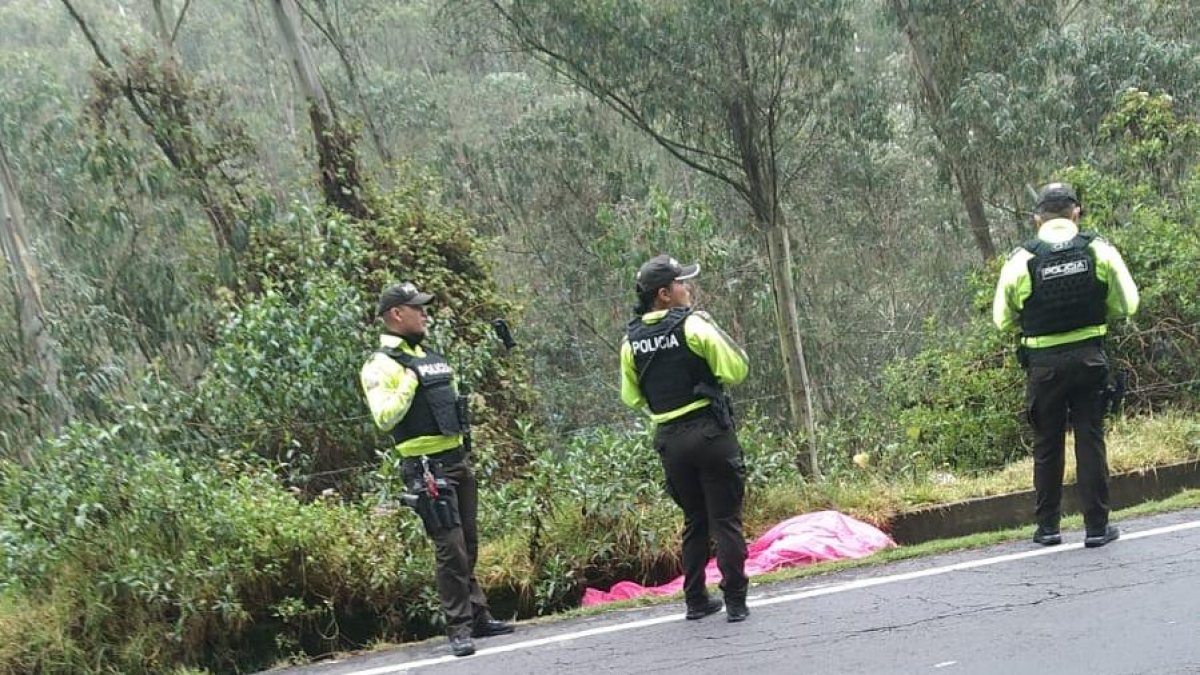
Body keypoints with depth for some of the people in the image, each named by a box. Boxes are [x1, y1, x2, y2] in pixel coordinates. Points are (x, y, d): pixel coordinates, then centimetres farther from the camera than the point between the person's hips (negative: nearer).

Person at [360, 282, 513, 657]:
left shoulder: (429, 356, 17)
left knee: (468, 546, 14)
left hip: (456, 460, 9)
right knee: (450, 548, -10)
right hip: (427, 468, -9)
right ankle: (459, 629, -6)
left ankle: (478, 618, 22)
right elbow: (384, 417, -22)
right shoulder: (382, 364, -10)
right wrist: (409, 383, -23)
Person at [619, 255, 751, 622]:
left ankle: (696, 600, 18)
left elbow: (631, 397, 12)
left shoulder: (631, 340, 4)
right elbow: (737, 370, -12)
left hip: (669, 439, 5)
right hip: (710, 432, -5)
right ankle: (735, 601, -2)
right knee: (725, 520, 0)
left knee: (694, 521, 18)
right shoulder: (694, 325, -12)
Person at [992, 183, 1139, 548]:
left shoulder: (1021, 260, -6)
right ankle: (1097, 526, 5)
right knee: (1090, 440, 6)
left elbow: (1003, 319, 2)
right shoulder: (1099, 250, -4)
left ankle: (1048, 527, 16)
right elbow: (1126, 305, 3)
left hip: (1043, 364, 0)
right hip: (1090, 358, 0)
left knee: (1047, 446, 11)